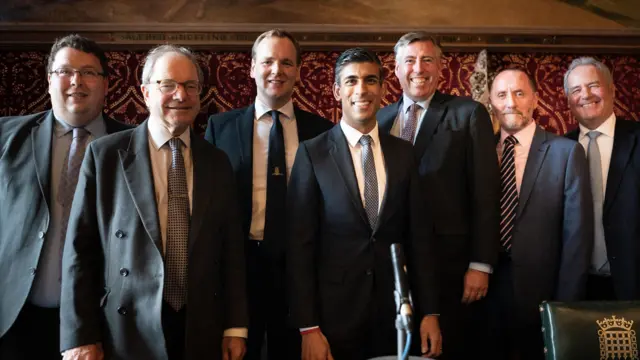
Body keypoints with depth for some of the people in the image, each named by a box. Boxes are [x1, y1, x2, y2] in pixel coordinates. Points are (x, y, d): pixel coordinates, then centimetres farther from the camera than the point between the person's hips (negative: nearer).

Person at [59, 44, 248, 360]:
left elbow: (231, 251, 6)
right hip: (125, 334, -2)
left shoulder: (217, 163, 5)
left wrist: (235, 327, 3)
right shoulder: (104, 155, -3)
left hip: (203, 334, 3)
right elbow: (80, 250, -4)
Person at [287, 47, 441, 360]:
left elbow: (419, 237, 6)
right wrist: (308, 327, -11)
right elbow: (300, 245, -7)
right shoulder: (312, 153, -6)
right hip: (334, 312, -3)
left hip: (395, 310, 3)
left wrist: (429, 312, 3)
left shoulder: (403, 153, 4)